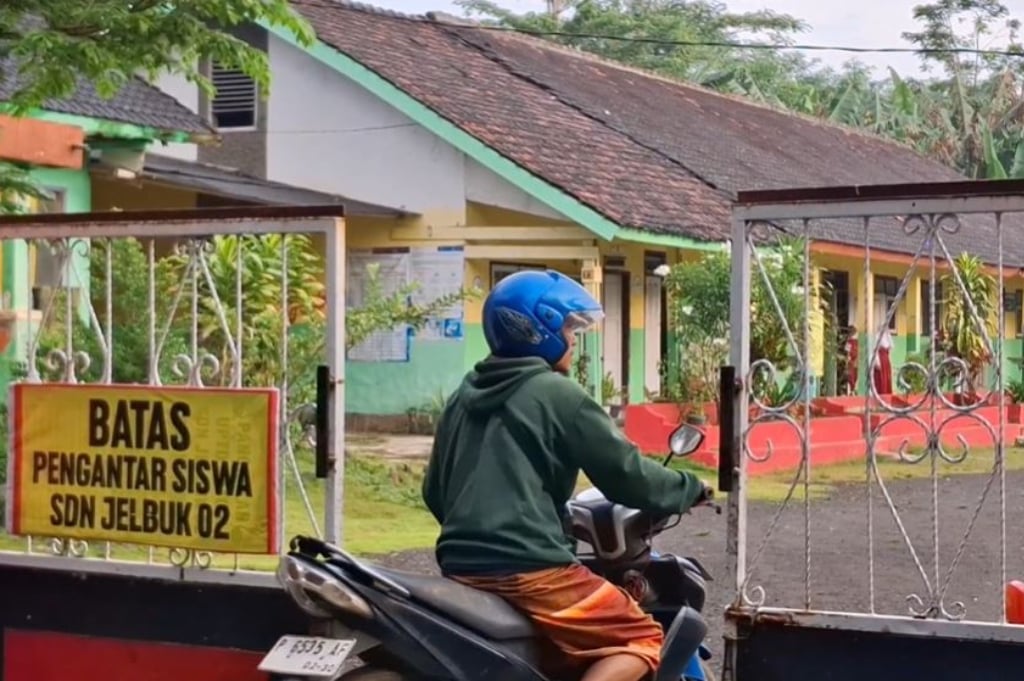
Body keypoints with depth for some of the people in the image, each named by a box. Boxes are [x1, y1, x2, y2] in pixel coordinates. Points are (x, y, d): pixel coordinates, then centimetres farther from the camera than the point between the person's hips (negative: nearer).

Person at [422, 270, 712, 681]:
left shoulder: (464, 396, 16)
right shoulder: (557, 393, -5)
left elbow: (434, 491, 22)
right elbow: (625, 473, -5)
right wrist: (691, 489, 11)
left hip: (460, 569, 8)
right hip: (528, 569, -8)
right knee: (642, 639, -1)